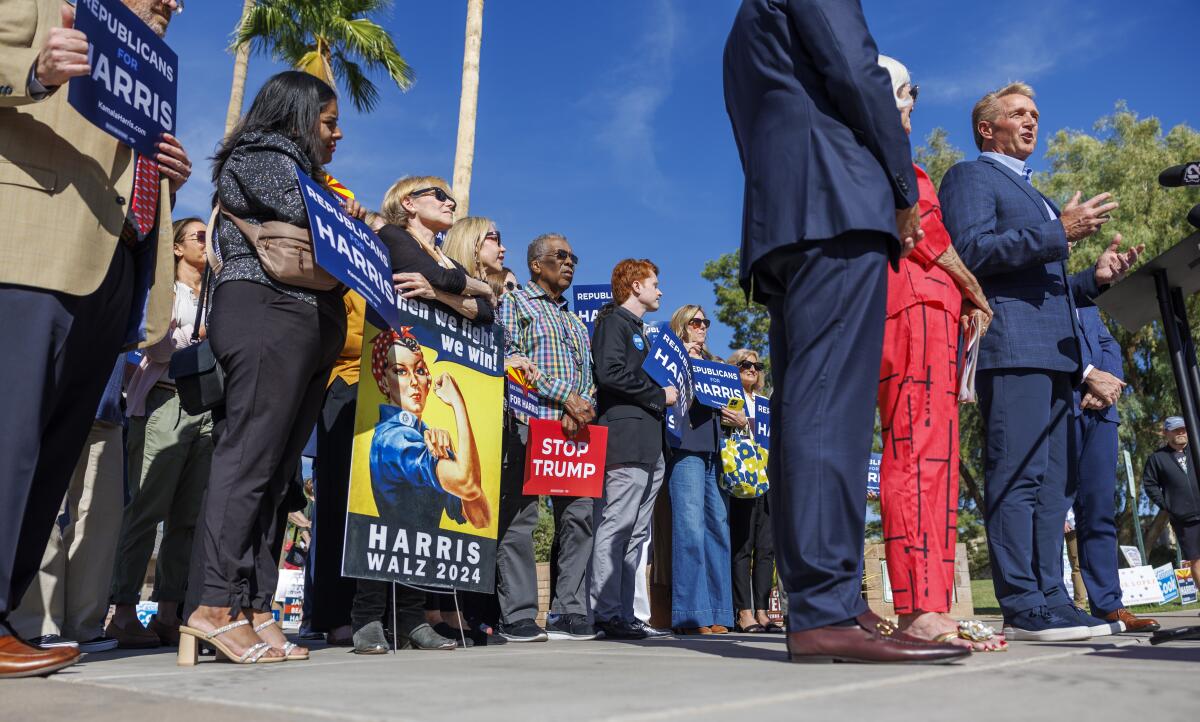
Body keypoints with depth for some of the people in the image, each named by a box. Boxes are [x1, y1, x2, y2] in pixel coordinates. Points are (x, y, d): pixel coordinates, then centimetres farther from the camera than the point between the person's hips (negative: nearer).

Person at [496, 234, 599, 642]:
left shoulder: (575, 320, 28)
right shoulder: (514, 303, 9)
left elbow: (588, 375, 20)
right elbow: (511, 357, -6)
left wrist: (582, 407, -3)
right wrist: (565, 396, -11)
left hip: (574, 429, 6)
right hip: (528, 423, -6)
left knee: (578, 516, 0)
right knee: (519, 517, -7)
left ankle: (569, 613, 6)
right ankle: (518, 616, -2)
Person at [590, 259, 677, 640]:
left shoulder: (639, 330, 29)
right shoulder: (613, 321, -2)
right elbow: (610, 372, -17)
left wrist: (664, 395, 13)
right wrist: (660, 395, -9)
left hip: (649, 446, 10)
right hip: (627, 440, -10)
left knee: (636, 533, 8)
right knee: (615, 527, -10)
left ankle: (624, 613, 12)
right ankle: (605, 614, -7)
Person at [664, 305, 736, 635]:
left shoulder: (713, 363, 25)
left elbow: (727, 402, 26)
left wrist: (741, 419, 6)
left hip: (715, 452, 6)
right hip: (686, 449, -6)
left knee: (718, 528, 2)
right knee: (690, 528, -13)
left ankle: (717, 614, 7)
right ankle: (691, 615, -11)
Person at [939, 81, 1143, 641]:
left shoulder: (1030, 194, 32)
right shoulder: (971, 176, 6)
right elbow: (970, 250, -12)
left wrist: (1096, 278, 14)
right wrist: (1059, 231, -13)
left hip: (1053, 354, 9)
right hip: (1010, 347, -9)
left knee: (1051, 483, 6)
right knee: (1018, 476, -13)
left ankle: (1051, 601, 9)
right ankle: (1024, 610, -12)